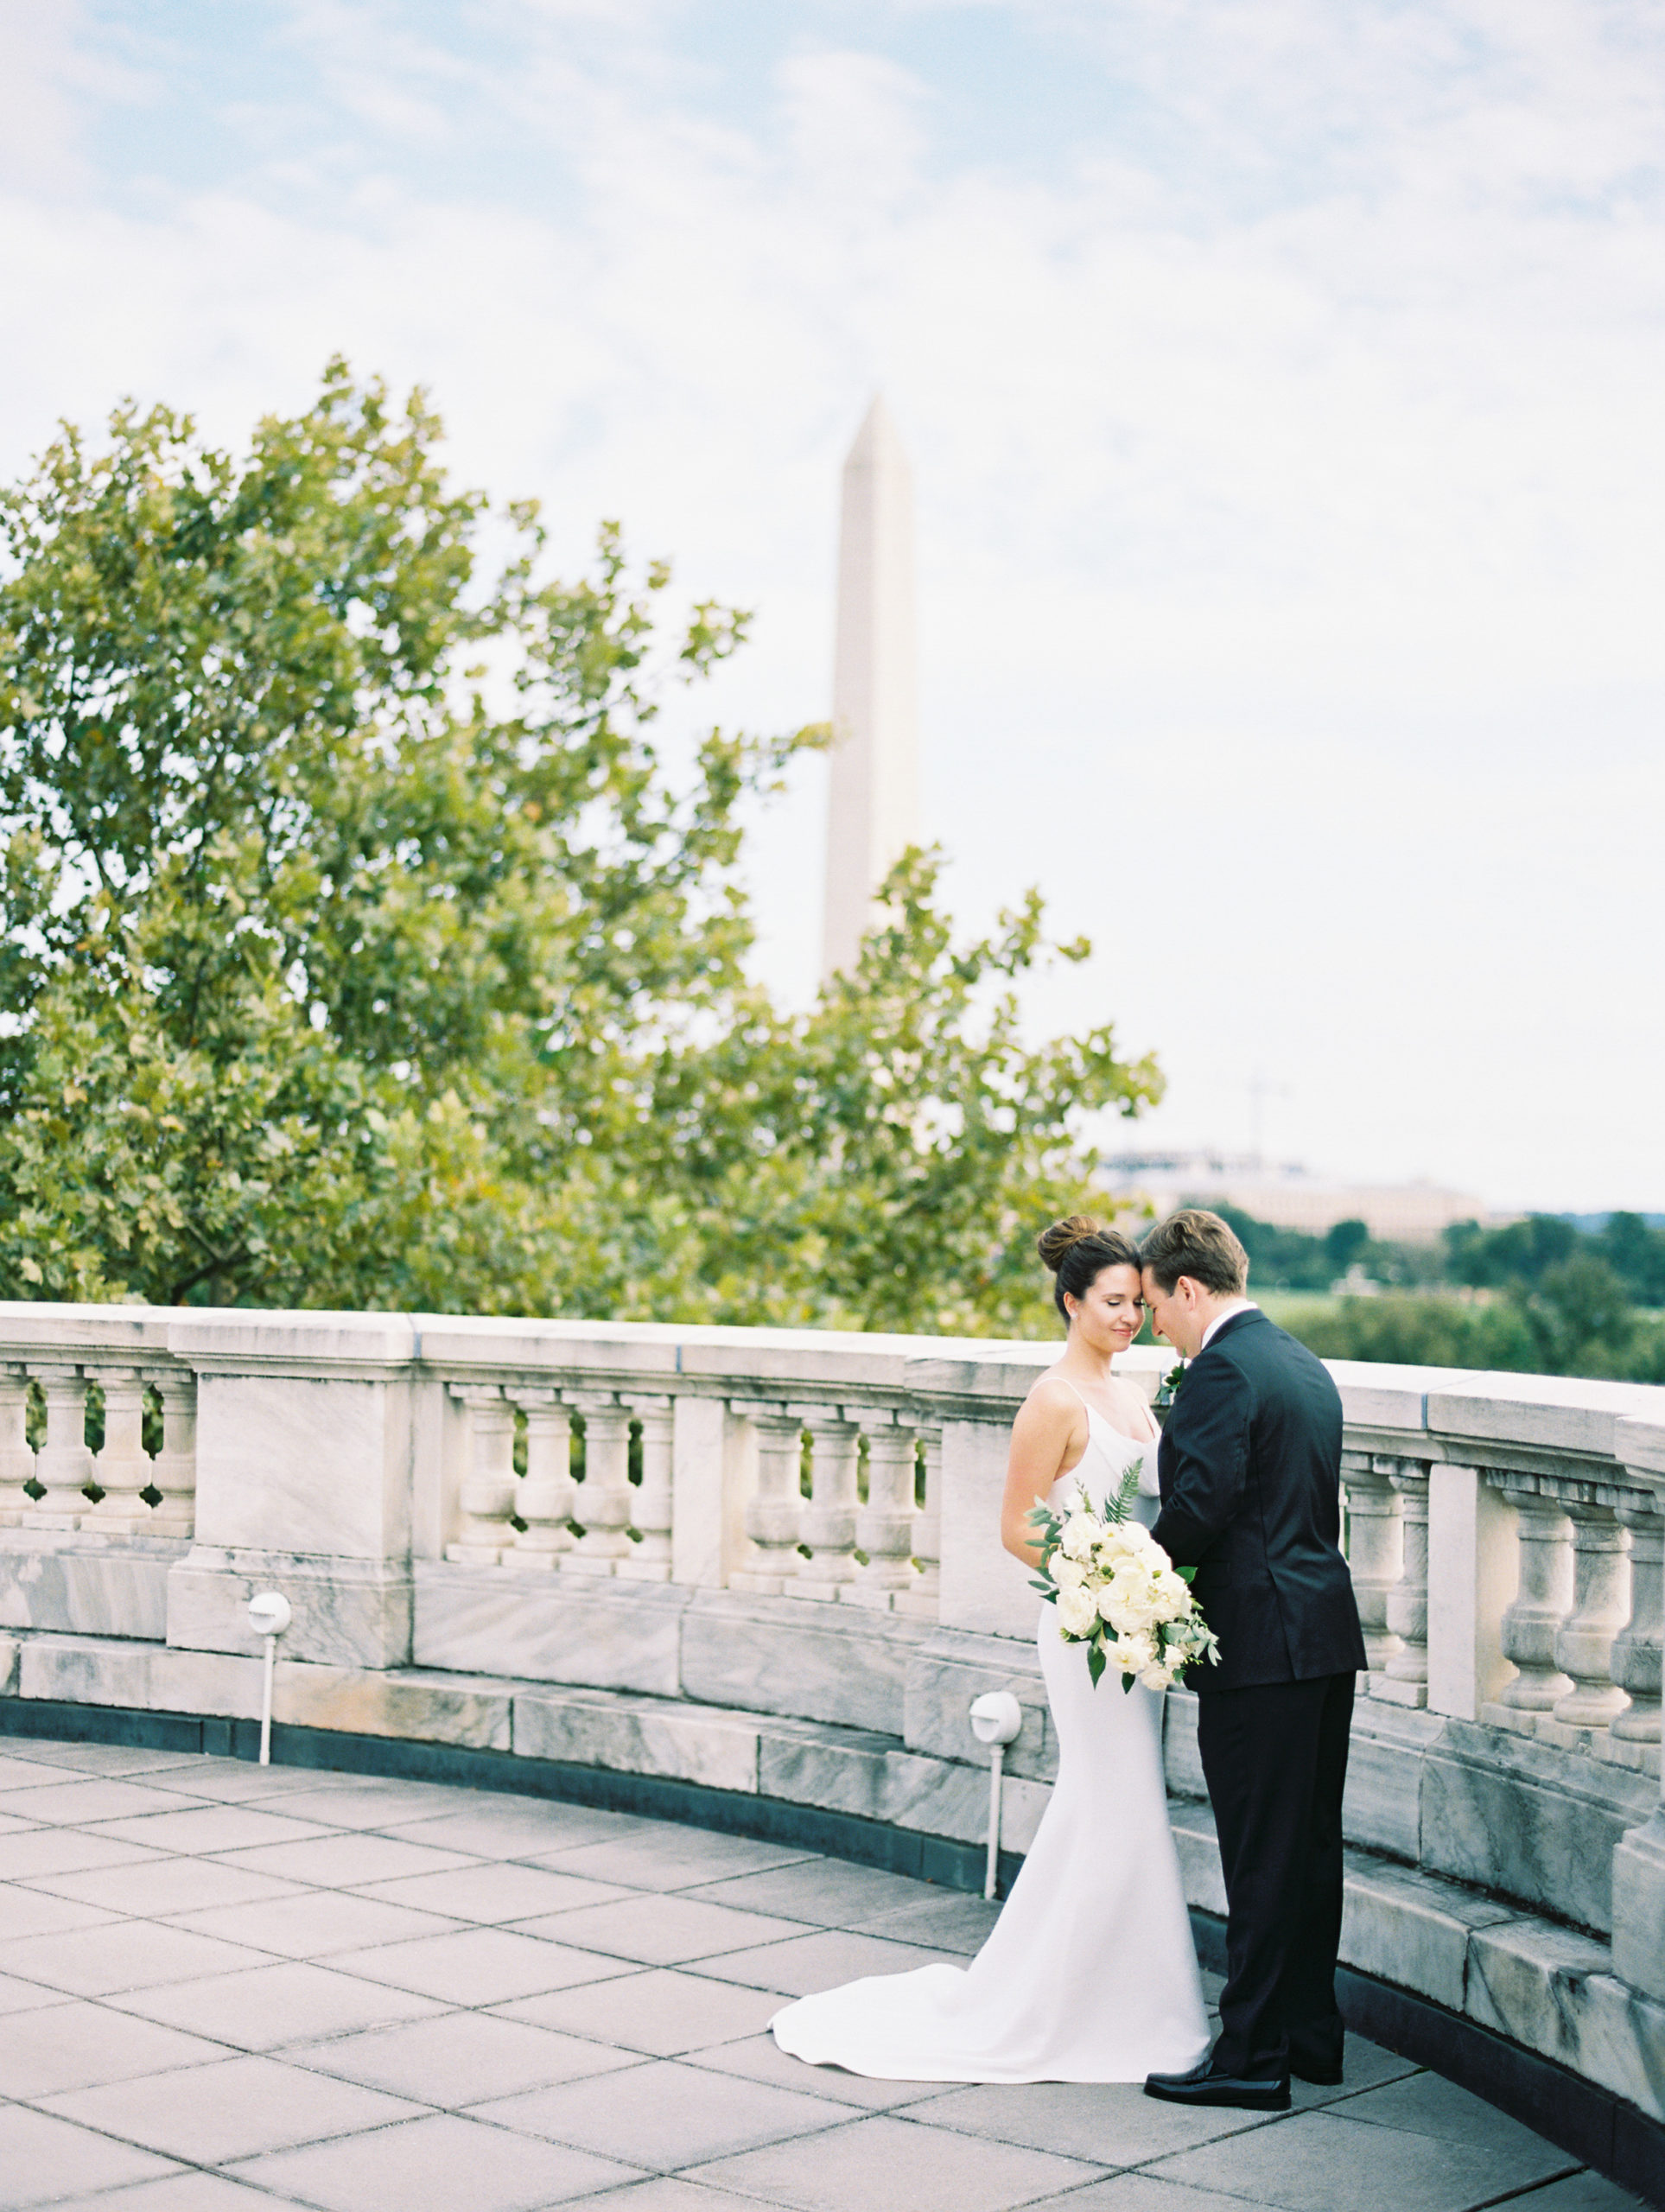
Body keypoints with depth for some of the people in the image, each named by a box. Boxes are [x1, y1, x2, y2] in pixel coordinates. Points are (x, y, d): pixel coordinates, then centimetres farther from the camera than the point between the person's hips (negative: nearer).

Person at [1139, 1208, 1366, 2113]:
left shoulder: (1223, 1371, -15)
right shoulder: (1305, 1365, 15)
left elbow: (1198, 1506, -22)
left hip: (1259, 1647, -9)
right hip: (1325, 1635, 9)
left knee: (1262, 1858, -3)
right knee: (1309, 1846, 15)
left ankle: (1253, 2056, 3)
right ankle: (1311, 2031, 24)